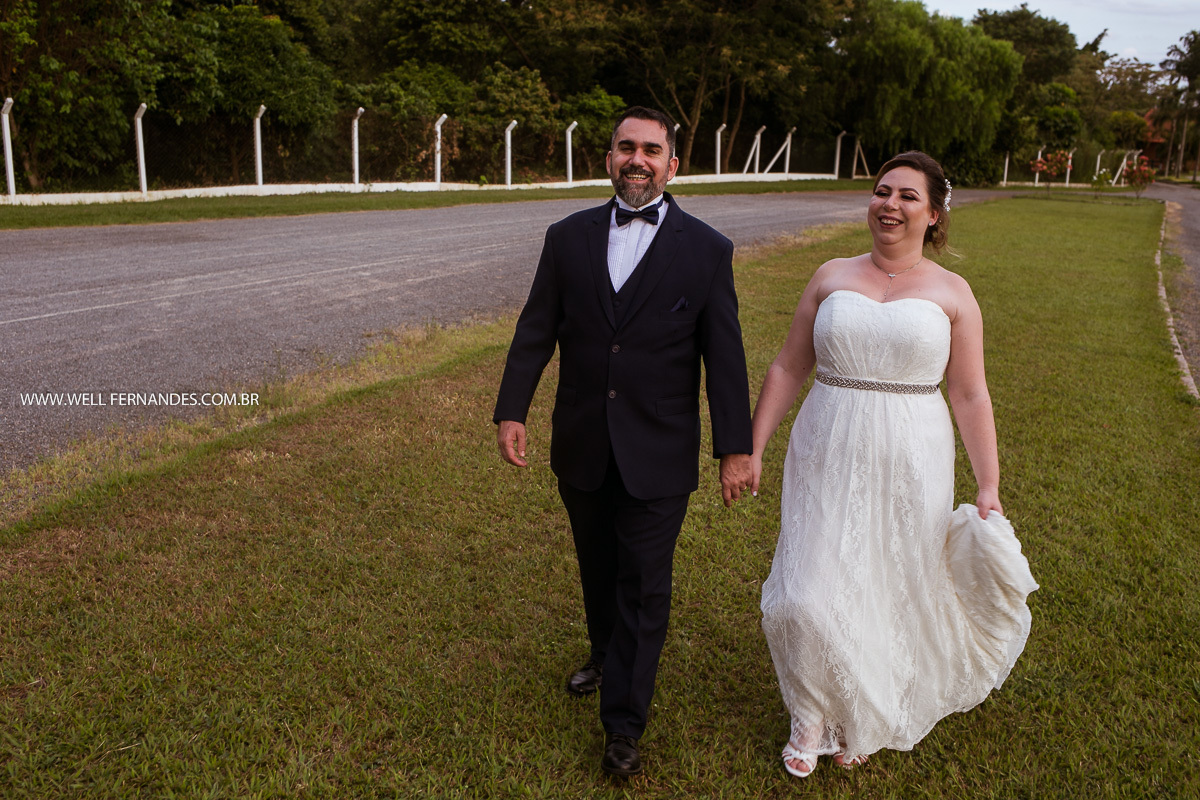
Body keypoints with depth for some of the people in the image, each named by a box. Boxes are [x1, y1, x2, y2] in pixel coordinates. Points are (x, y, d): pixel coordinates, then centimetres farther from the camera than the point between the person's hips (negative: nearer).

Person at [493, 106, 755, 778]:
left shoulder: (707, 250, -5)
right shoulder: (569, 238, 2)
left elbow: (725, 358, -5)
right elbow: (536, 332, 4)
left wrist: (736, 448, -5)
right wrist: (512, 411, -3)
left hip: (658, 456, -3)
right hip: (582, 449, 3)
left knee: (644, 588, 4)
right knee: (597, 566, 21)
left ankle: (623, 726, 20)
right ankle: (605, 653, 49)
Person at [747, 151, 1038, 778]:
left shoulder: (952, 293, 1)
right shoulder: (831, 278, 5)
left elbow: (970, 396, 1)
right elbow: (788, 369, 6)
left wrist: (989, 485, -4)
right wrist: (753, 448, 4)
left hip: (908, 466, 0)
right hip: (828, 460, 1)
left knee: (889, 593, 12)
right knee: (810, 595, -4)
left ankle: (864, 721, 39)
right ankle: (813, 713, 25)